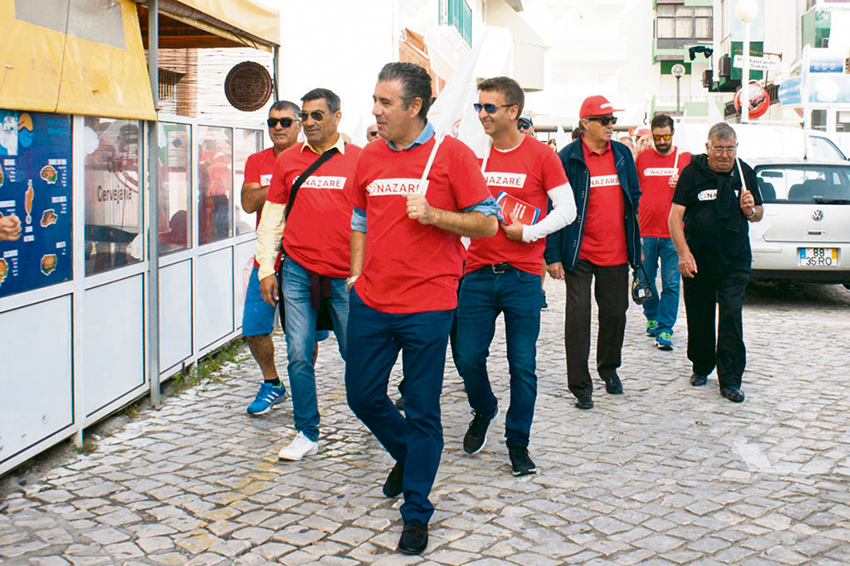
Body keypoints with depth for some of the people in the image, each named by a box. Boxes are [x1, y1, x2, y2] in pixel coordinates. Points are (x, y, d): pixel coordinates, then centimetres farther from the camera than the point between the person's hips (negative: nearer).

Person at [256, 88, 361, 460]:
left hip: (345, 275, -2)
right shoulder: (287, 160, 8)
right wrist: (266, 269, 7)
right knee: (299, 355, 1)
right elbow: (272, 216, 11)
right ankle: (307, 434, 13)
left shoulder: (359, 159, 1)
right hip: (298, 272, 2)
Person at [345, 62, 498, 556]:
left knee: (422, 412, 2)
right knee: (362, 395, 13)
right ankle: (408, 455, 41)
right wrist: (357, 274, 12)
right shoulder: (369, 156, 9)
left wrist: (433, 215, -18)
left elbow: (487, 222, -5)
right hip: (371, 302, 5)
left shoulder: (452, 154, -6)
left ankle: (417, 513, 17)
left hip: (427, 305, -5)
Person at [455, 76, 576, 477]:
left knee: (522, 365, 1)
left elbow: (567, 210, -2)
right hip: (478, 273, 3)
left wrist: (528, 232, -11)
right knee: (468, 357, 3)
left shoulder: (540, 155, -3)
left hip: (522, 276, -3)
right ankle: (483, 412, 33)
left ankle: (518, 443, 16)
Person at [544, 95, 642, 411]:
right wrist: (553, 255, -10)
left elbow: (633, 199, 16)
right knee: (578, 317, -2)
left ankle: (608, 368, 35)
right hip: (580, 253, -4)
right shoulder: (568, 158, -7)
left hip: (616, 253, 4)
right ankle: (580, 385, 8)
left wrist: (636, 243, 14)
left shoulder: (623, 154, 7)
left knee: (615, 312, 14)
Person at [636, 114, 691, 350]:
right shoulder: (641, 157, 6)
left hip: (674, 233, -1)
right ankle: (652, 317, 32)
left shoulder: (685, 158, 4)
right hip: (645, 231, 1)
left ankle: (665, 329, 0)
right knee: (645, 280, 10)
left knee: (671, 284, -4)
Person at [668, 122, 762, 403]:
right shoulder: (692, 173, -5)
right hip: (698, 260, -1)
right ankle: (701, 367, 31)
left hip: (735, 262, 1)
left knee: (731, 317, -8)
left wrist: (750, 210, -9)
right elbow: (675, 216, -8)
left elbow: (759, 215, 15)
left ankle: (730, 380, -2)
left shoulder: (745, 173, 5)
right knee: (699, 319, 9)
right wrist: (684, 253, -18)